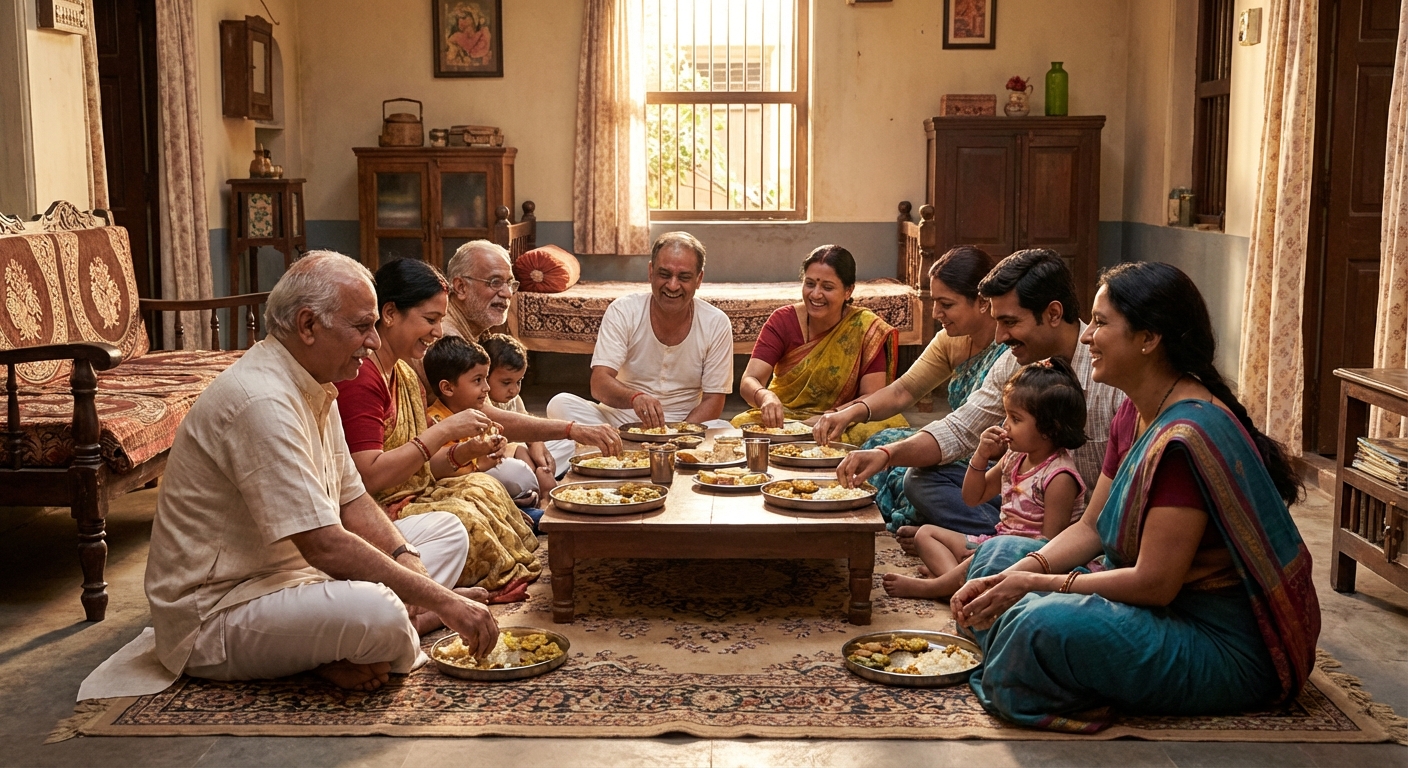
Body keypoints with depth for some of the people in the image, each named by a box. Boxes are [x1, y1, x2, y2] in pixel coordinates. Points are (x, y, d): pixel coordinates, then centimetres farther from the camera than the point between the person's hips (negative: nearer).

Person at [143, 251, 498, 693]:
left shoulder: (316, 388, 9)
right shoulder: (262, 402, -25)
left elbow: (351, 501, 14)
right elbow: (326, 545, -30)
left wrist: (407, 560, -6)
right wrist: (442, 601, -26)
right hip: (214, 613, -11)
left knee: (446, 530, 11)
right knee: (377, 614, -37)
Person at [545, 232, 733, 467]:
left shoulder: (716, 324, -4)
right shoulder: (623, 311, -7)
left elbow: (713, 400, -3)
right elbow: (599, 384, -16)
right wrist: (634, 398, -39)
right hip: (619, 420, -1)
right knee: (561, 404, -24)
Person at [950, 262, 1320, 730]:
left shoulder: (1187, 437, -26)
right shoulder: (1135, 415, 6)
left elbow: (1154, 582, -27)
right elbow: (1091, 528, 9)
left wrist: (1036, 584, -19)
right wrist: (1022, 571, -8)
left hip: (1225, 651, -10)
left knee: (1042, 623, -33)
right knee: (999, 554, 11)